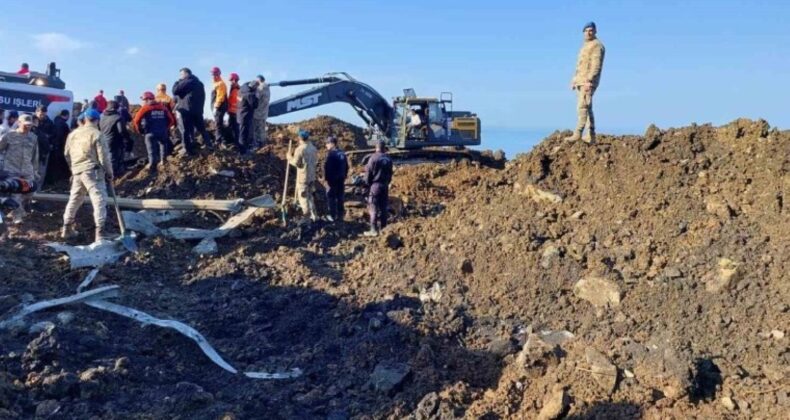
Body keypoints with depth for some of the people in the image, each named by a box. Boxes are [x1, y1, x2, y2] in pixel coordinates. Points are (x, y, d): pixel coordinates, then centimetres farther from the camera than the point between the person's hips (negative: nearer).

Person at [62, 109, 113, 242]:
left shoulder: (73, 134, 11)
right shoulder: (97, 134, -9)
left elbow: (67, 154, 16)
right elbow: (103, 157, -11)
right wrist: (109, 173, -1)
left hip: (77, 171, 7)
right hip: (92, 171, -7)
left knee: (74, 199, 18)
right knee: (99, 199, -5)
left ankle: (67, 229, 26)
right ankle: (100, 232, -11)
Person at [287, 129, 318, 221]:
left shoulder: (300, 149, -16)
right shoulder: (314, 148, 5)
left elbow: (296, 163, -14)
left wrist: (290, 157, 2)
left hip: (303, 177, -7)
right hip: (312, 176, 7)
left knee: (303, 196, 3)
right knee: (310, 195, 18)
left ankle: (307, 216, 3)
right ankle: (314, 215, 21)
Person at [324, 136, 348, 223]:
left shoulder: (331, 154, -15)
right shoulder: (342, 153, 8)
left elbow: (327, 167, -19)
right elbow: (346, 167, 13)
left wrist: (326, 178, -11)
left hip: (332, 179, -7)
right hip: (341, 179, 7)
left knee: (331, 198, 3)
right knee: (340, 197, 12)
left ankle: (333, 216, 6)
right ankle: (340, 215, 18)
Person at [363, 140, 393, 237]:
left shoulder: (373, 158, -11)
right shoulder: (388, 159, 7)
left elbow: (368, 173, -9)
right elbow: (390, 174, 11)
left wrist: (368, 183, 6)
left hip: (375, 185, -6)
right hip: (385, 186, 6)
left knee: (374, 208, -2)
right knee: (383, 208, 11)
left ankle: (374, 230, -3)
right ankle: (382, 228, 16)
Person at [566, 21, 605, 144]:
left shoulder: (597, 45, -7)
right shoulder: (586, 46, 23)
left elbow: (596, 65, -17)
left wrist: (589, 80, -25)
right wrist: (574, 80, 19)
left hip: (588, 82, -10)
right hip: (580, 81, 10)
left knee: (582, 107, -16)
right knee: (586, 108, 8)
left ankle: (577, 133, -20)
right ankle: (590, 136, 10)